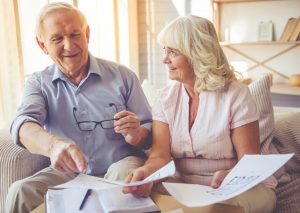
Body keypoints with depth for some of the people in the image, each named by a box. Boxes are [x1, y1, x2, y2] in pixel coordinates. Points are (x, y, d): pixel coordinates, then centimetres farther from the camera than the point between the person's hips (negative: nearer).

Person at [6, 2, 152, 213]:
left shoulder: (123, 76, 0)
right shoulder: (39, 83, 4)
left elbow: (149, 131, 3)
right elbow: (23, 125, -16)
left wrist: (136, 135, -23)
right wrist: (52, 144, -41)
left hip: (120, 164, -1)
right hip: (68, 171, 2)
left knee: (125, 174, -34)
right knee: (20, 192, -24)